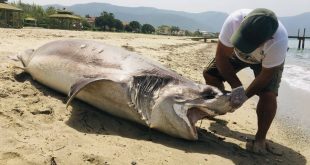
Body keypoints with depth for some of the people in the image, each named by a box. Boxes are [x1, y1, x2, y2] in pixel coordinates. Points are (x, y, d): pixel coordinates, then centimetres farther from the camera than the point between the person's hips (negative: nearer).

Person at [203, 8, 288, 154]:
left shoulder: (279, 42, -44)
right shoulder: (234, 20, -42)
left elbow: (266, 75, -27)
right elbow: (221, 56, -29)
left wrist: (245, 95, -29)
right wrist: (236, 87, -31)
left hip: (267, 60, -3)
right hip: (236, 53, 3)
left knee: (268, 94, -23)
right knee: (209, 74, -1)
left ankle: (260, 139, -5)